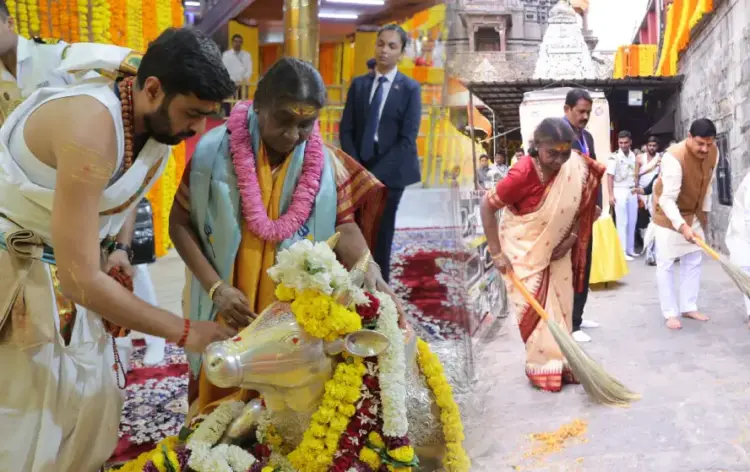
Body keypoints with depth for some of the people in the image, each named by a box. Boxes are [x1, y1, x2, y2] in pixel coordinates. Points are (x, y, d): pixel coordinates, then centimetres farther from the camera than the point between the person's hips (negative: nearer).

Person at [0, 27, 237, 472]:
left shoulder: (156, 121, -8)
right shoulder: (91, 126, -34)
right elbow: (80, 278, -35)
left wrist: (119, 248, -2)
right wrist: (184, 331, -29)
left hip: (69, 265, 7)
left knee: (91, 395, 13)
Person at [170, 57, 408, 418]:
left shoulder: (326, 164, -8)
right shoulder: (215, 151, -12)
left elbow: (344, 226, -7)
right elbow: (180, 223, -4)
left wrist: (371, 273, -28)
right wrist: (215, 287, -13)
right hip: (227, 307, -1)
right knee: (222, 396, 17)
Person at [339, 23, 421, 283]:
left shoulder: (410, 88, -2)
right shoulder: (359, 84, 8)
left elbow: (408, 139, -9)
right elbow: (346, 130, 5)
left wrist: (377, 174, -15)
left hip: (389, 172, -2)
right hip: (359, 170, 2)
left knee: (381, 234, 6)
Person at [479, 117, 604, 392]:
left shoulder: (577, 167, -14)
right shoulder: (523, 174, -28)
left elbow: (582, 206, 2)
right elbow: (486, 206, -20)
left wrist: (571, 237, -9)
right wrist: (496, 253, -20)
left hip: (556, 251, 5)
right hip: (524, 252, -5)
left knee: (560, 307, 11)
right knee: (535, 311, 0)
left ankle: (561, 362, 26)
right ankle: (545, 368, 15)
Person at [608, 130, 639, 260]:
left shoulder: (634, 156, 9)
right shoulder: (614, 157, -7)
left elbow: (635, 176, 13)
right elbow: (610, 177, -9)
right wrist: (611, 195, -15)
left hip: (632, 192, 5)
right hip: (620, 192, -5)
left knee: (632, 222, 8)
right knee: (622, 223, -2)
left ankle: (630, 249, 17)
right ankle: (623, 251, 2)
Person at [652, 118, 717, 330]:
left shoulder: (713, 152, -10)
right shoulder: (674, 157, -32)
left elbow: (708, 184, 7)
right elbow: (667, 199, -36)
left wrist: (705, 212, 11)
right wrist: (682, 226, -47)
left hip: (694, 213, 7)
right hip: (668, 213, -7)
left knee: (694, 261, 11)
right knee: (665, 264, -3)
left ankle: (688, 307, 21)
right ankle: (670, 313, 5)